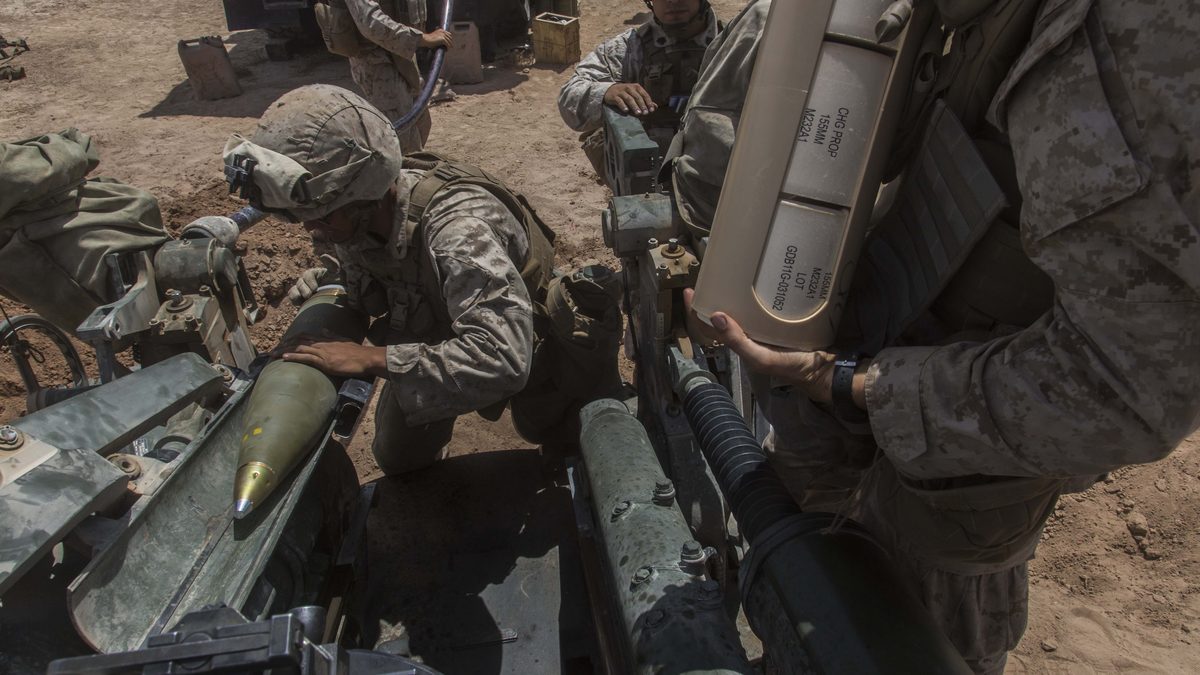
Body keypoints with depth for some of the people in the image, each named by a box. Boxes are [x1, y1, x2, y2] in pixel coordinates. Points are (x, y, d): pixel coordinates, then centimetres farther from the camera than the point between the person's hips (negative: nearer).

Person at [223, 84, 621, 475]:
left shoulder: (457, 225, -45)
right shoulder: (354, 218, -21)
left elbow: (502, 360, -52)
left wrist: (368, 359, -47)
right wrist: (325, 284, -21)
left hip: (526, 348, -5)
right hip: (430, 335, 5)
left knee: (551, 431, 24)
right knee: (398, 458, 17)